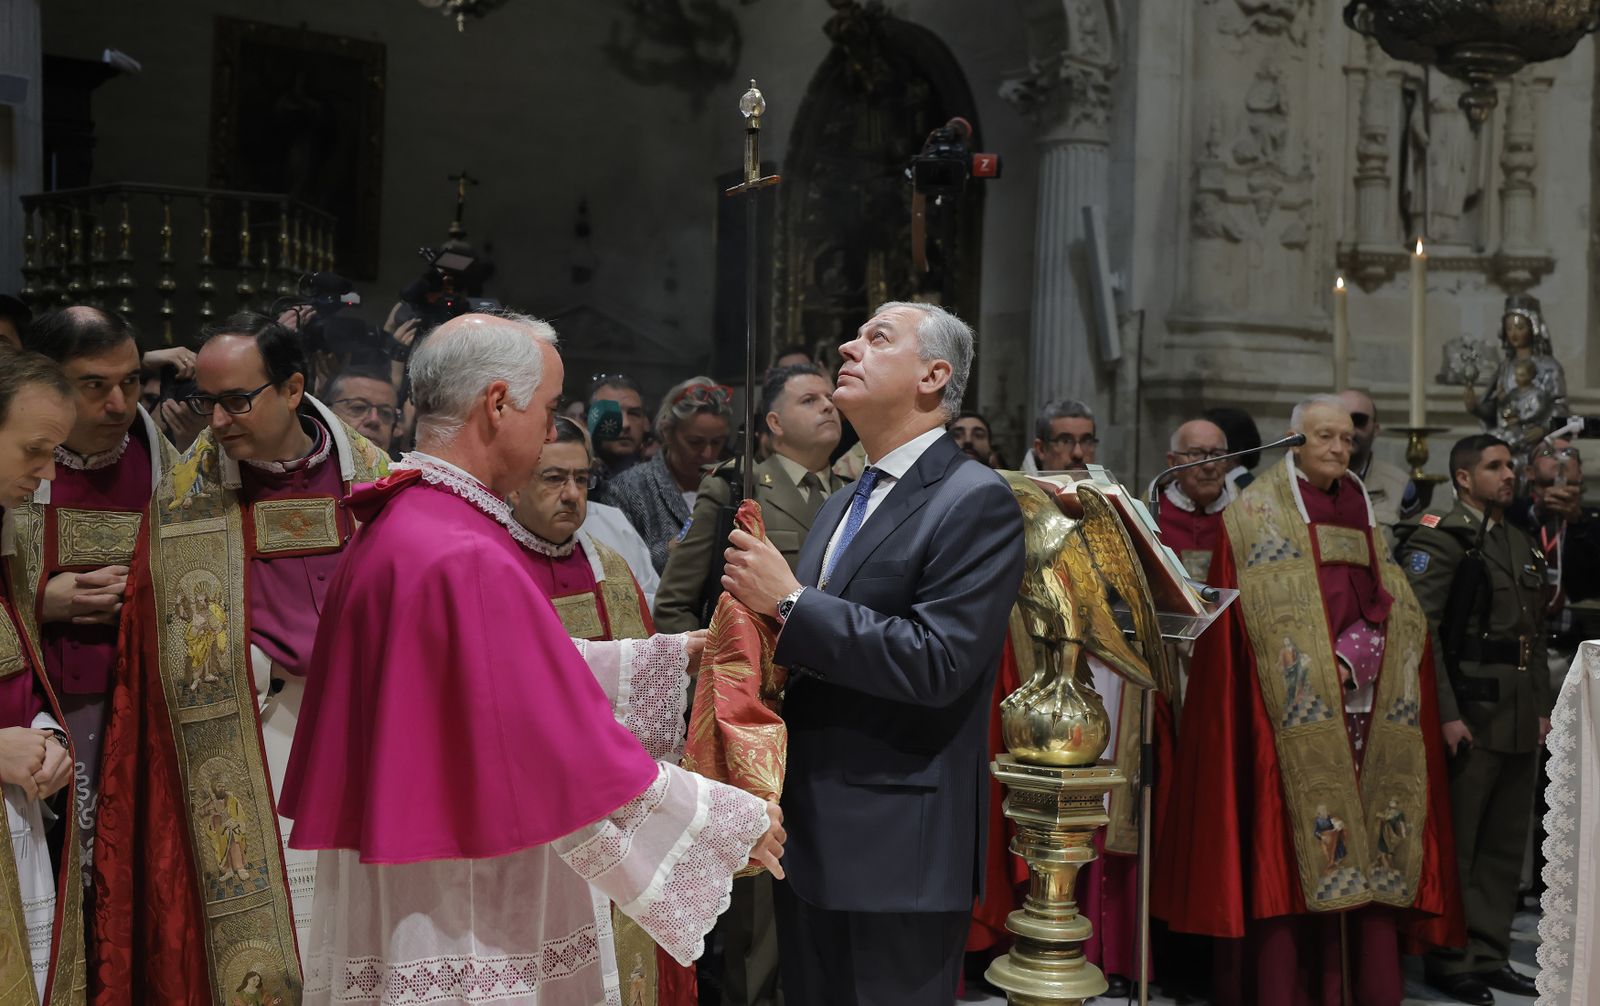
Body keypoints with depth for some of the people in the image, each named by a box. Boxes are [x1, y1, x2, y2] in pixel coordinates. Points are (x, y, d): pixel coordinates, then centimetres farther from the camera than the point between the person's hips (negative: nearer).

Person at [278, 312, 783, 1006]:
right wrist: (734, 819, -10)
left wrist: (665, 655, 17)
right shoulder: (465, 561, -25)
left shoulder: (393, 527, 6)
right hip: (463, 938, -10)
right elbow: (577, 761, -23)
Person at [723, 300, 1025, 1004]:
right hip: (811, 840, 8)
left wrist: (789, 601, -18)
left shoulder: (976, 501, -11)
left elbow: (937, 662, -21)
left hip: (898, 854, -8)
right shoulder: (841, 506, 15)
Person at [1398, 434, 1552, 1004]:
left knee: (1506, 846, 13)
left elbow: (1534, 636, 21)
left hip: (1520, 721, 8)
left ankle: (1489, 955, 24)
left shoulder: (1520, 544, 18)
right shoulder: (1440, 537, -8)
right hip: (1470, 718, -8)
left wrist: (1542, 706, 13)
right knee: (1455, 845, 1)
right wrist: (1446, 715, -19)